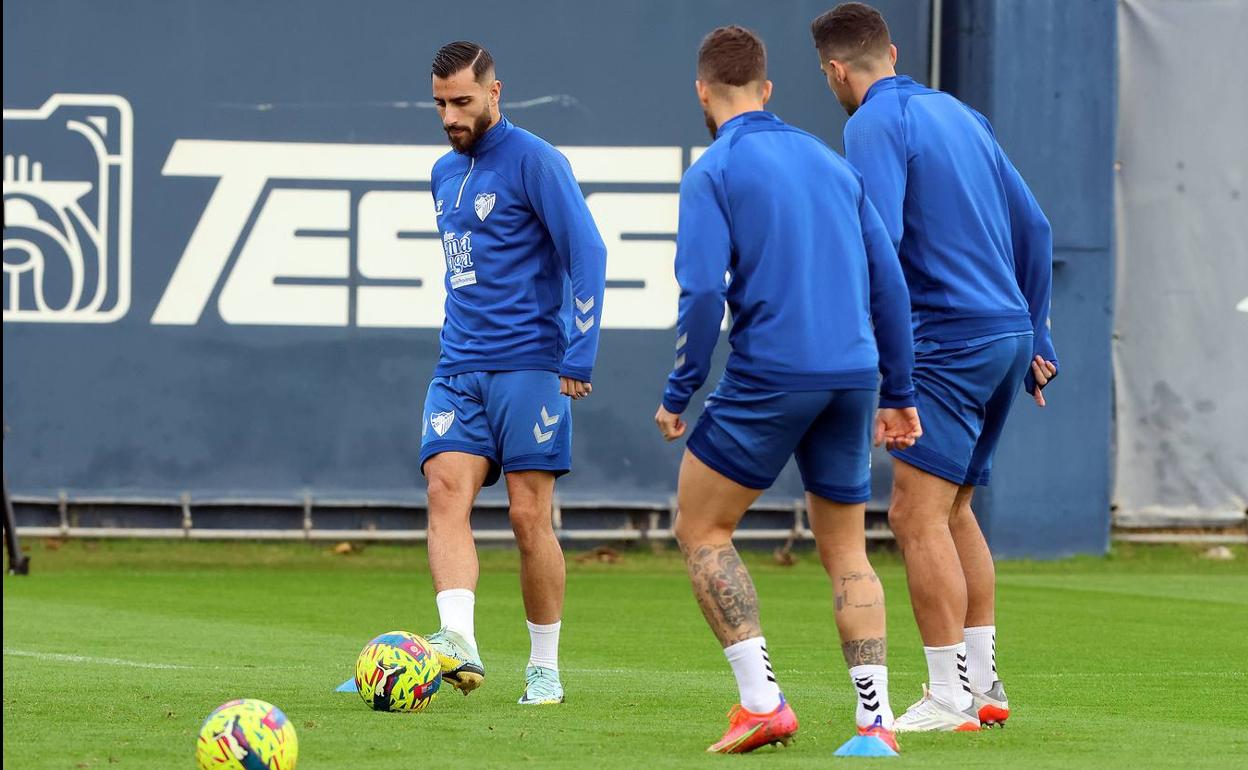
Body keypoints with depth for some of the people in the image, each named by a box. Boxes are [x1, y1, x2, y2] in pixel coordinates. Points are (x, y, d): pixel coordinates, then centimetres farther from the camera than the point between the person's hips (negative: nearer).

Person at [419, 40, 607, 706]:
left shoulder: (533, 162, -6)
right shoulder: (444, 174, 17)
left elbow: (586, 252, -11)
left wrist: (580, 356, -16)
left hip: (528, 366, -6)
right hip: (459, 370, 6)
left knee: (530, 516, -4)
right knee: (446, 491, -16)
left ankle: (545, 669, 8)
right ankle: (459, 645, -30)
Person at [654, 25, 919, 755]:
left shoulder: (714, 171, -3)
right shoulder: (830, 161, 15)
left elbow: (703, 291, -13)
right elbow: (888, 280, 14)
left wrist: (679, 394, -3)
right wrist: (899, 392, 19)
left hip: (768, 375, -5)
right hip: (851, 378, 6)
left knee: (702, 530, 8)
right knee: (847, 552, 14)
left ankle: (762, 701, -4)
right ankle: (876, 719, 2)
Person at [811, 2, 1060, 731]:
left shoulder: (875, 125, -8)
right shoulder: (959, 114, 17)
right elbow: (1034, 227, 19)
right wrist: (1036, 338, 23)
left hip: (951, 340, -9)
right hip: (1009, 330, 9)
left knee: (917, 515, -8)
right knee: (953, 513, 17)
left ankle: (951, 697, -11)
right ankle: (984, 683, 18)